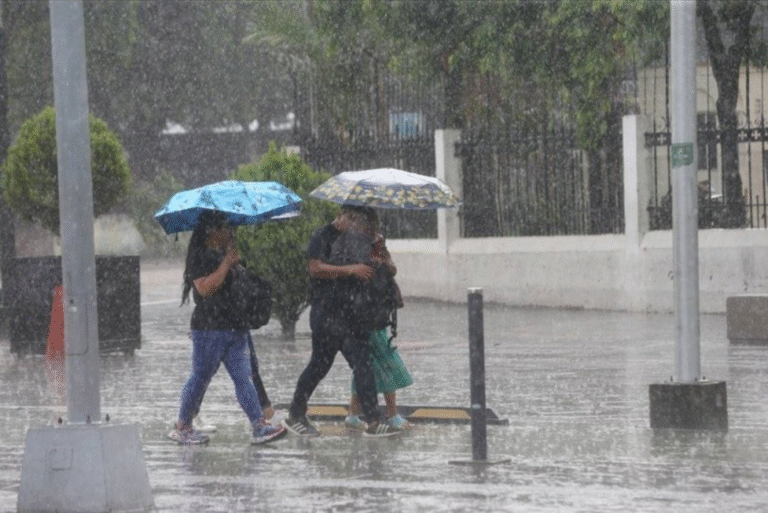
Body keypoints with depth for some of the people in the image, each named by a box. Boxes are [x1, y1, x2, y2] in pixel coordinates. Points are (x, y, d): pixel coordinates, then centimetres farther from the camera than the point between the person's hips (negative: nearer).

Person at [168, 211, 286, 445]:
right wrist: (227, 263, -18)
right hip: (209, 328, -8)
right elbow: (205, 287, -22)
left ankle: (259, 426, -9)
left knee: (243, 377, -1)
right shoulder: (200, 256, -9)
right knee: (200, 377, 0)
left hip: (233, 327, 8)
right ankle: (182, 426, 13)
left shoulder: (223, 254, 19)